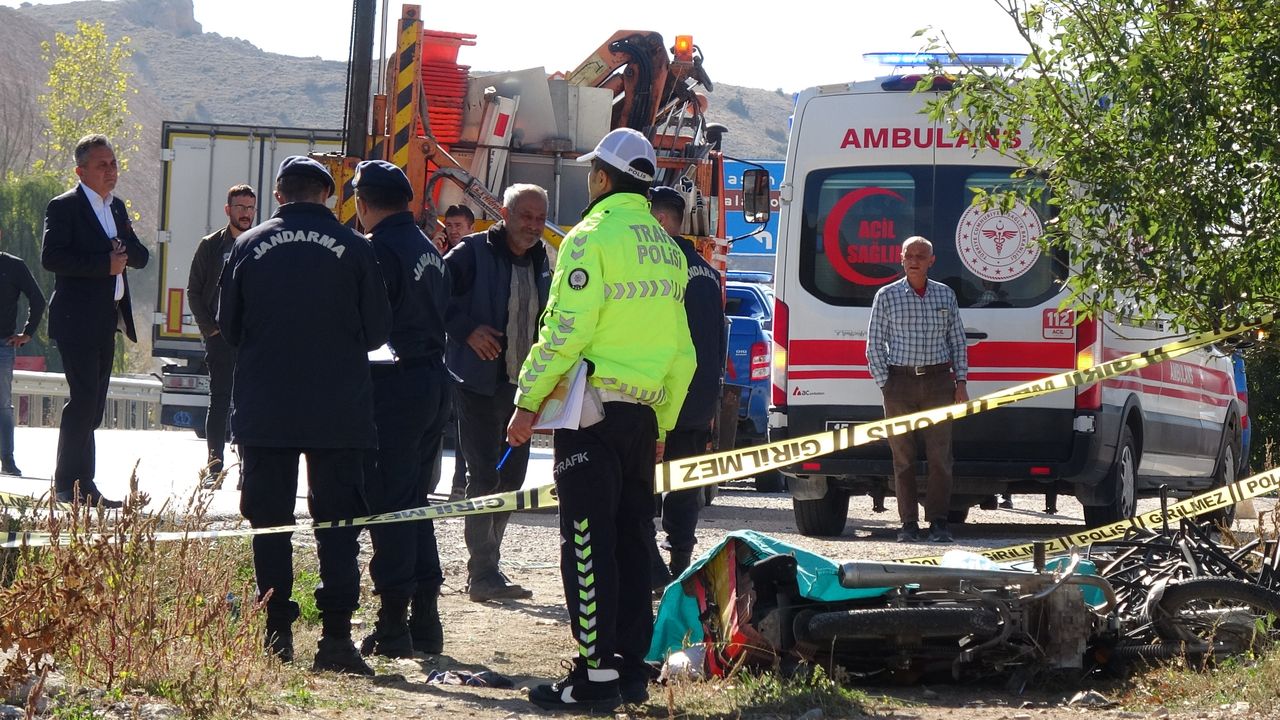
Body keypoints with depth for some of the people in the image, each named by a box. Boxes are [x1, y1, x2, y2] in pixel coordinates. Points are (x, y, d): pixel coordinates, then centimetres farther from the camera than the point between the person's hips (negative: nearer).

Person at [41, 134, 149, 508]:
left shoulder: (117, 208, 17)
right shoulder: (65, 207, -8)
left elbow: (142, 256, 16)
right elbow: (52, 257, -19)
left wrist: (125, 252, -7)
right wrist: (105, 263, -21)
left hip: (106, 319, 8)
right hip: (77, 319, -8)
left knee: (92, 405, 9)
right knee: (84, 398, -12)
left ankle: (80, 483, 13)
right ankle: (72, 483, -8)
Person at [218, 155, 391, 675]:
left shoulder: (249, 247, 0)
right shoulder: (352, 248, -4)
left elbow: (228, 328, 8)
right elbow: (378, 330, 2)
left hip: (264, 410, 1)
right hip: (338, 411, -1)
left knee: (269, 520, 9)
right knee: (337, 520, 2)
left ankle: (277, 632, 7)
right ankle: (336, 636, -7)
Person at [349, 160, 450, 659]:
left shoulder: (379, 249, -14)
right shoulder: (428, 249, 14)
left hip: (393, 387, -9)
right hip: (434, 383, 9)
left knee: (388, 505, -5)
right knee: (415, 504, 15)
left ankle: (393, 627, -5)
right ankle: (425, 622, 15)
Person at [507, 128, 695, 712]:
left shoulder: (592, 237, -10)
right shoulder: (665, 247, 14)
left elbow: (565, 331, -16)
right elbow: (679, 350, 17)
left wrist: (528, 401, -10)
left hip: (593, 408, -8)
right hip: (643, 413, 8)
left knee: (588, 543, -6)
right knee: (631, 542, 11)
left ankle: (598, 672, -10)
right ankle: (633, 667, 13)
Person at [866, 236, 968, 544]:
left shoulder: (945, 295, 11)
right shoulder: (887, 296, 5)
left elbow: (958, 342, 15)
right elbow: (875, 346, 6)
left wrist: (961, 382, 7)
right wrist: (885, 384, -1)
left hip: (938, 381, 1)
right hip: (900, 381, -1)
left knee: (940, 456, -4)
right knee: (903, 458, 0)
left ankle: (938, 523, 1)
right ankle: (908, 524, 5)